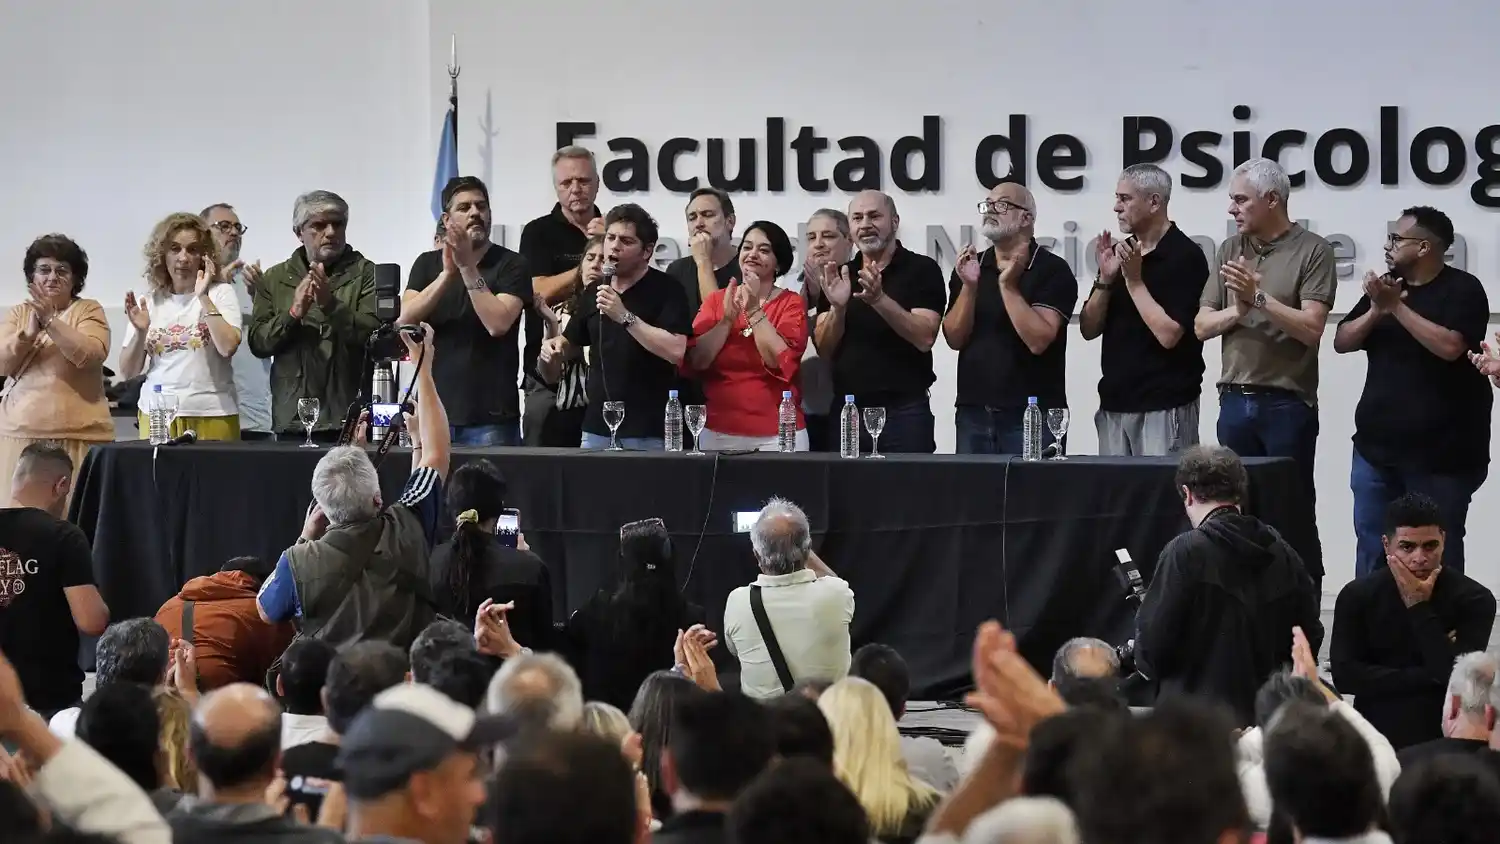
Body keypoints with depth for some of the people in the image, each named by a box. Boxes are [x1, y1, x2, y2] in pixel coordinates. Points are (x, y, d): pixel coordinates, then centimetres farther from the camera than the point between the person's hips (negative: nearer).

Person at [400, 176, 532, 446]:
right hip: (434, 412, 3)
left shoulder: (511, 265, 0)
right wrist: (447, 273, -15)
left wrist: (468, 267, -17)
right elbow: (406, 320, -4)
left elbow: (498, 323, -15)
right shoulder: (427, 264, 12)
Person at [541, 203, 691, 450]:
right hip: (596, 427, 6)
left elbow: (676, 351, -19)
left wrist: (625, 316, -22)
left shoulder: (666, 290, -7)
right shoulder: (595, 291, 12)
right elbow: (573, 343, 26)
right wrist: (557, 346, 3)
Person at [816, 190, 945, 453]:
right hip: (847, 411, 4)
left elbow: (924, 338, -13)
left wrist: (880, 299, -25)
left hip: (904, 411, -4)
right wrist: (838, 308, -13)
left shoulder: (922, 269, -1)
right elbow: (824, 350, 5)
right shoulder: (840, 276, 12)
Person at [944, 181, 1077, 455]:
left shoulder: (1053, 270, -5)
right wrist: (969, 286, -11)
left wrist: (1008, 285, -19)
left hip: (1033, 414, -4)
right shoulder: (969, 267, 10)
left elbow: (1038, 340, -15)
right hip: (973, 413, 5)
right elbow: (955, 338, 2)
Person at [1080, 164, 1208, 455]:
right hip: (1114, 403, 7)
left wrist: (1134, 280, -14)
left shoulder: (1185, 256, -9)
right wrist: (1105, 279, -5)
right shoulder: (1119, 253, 12)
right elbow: (1089, 329, 9)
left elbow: (1168, 334, -18)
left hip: (1164, 407, -7)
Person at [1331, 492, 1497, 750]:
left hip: (1447, 739, 0)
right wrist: (1430, 675, -13)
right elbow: (1345, 675, -12)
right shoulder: (1357, 596, -4)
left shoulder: (1473, 599, -7)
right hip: (1375, 737, 1)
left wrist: (1419, 608, -17)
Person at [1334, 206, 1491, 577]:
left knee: (1437, 556, 0)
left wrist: (1397, 307, -18)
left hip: (1440, 452, -6)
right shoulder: (1386, 285, 11)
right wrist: (1376, 311, -10)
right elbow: (1342, 342, 8)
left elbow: (1449, 346, -22)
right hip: (1376, 446, 6)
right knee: (1371, 555, 8)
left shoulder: (1463, 290, -7)